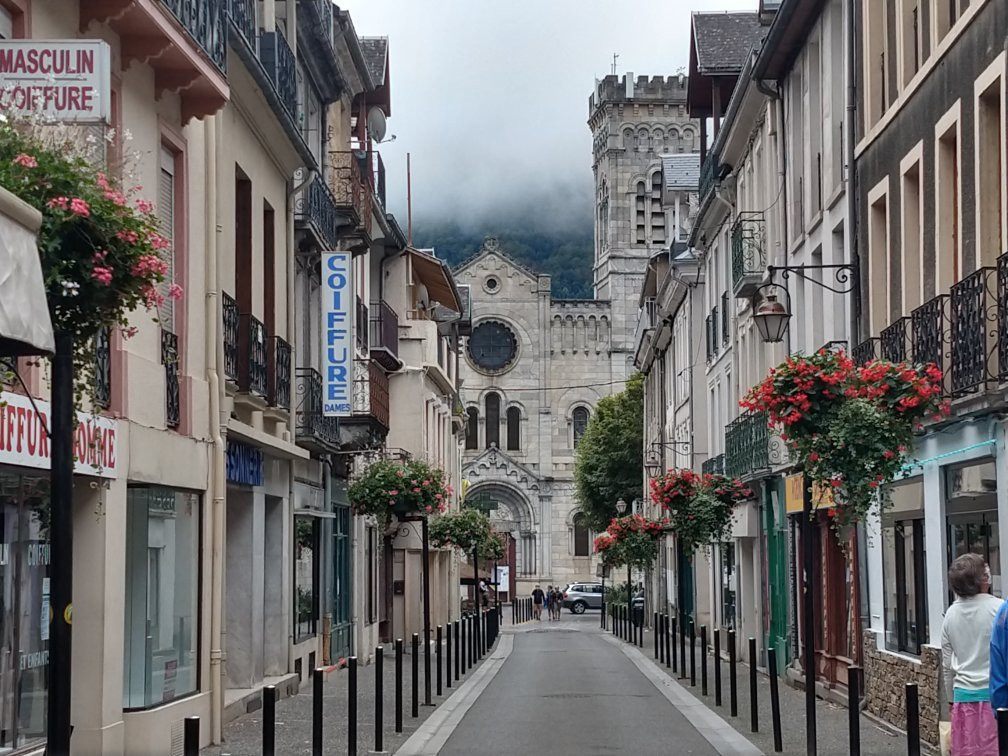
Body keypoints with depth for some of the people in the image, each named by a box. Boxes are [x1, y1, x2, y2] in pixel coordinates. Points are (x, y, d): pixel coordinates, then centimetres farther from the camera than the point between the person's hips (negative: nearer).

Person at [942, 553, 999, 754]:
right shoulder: (999, 609, -11)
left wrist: (951, 699, 22)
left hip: (964, 695, 5)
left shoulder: (951, 614, 5)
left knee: (967, 751, 8)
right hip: (994, 693, -5)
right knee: (996, 749, -2)